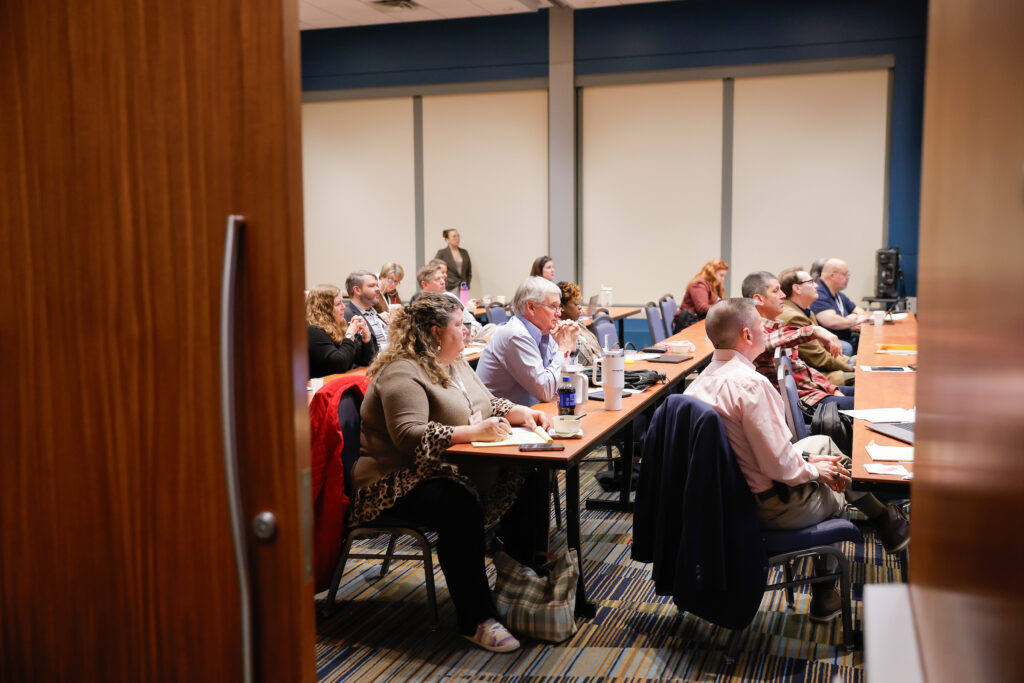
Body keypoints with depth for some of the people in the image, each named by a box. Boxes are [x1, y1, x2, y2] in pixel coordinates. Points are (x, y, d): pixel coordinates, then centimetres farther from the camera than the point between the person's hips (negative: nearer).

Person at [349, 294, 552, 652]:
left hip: (457, 466, 10)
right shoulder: (402, 374, -18)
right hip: (403, 481, -9)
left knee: (530, 480, -6)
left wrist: (520, 412, 3)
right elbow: (410, 435, -30)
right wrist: (473, 432, -32)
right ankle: (476, 619, -25)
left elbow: (485, 404, 23)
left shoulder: (454, 363, 14)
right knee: (460, 507, -37)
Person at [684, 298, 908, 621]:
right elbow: (780, 466, -27)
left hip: (730, 494, 8)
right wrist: (813, 469, -7)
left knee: (822, 444, 24)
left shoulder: (703, 380, 0)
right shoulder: (750, 383, -28)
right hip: (771, 507, -8)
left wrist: (806, 459, 8)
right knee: (831, 493, 22)